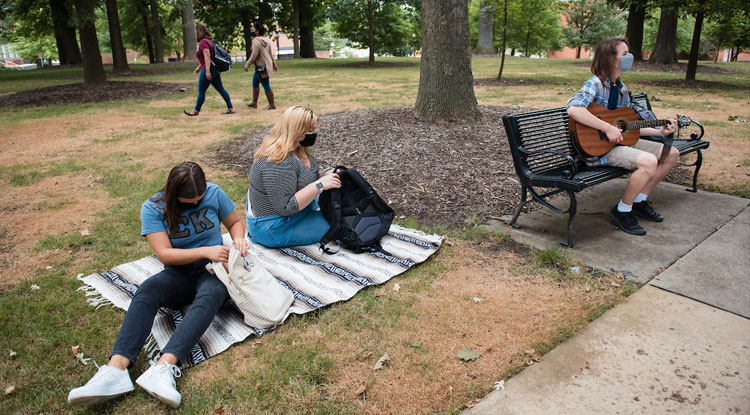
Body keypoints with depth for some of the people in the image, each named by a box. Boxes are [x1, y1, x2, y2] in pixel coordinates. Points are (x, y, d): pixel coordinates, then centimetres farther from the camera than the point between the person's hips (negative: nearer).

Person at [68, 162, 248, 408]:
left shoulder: (214, 193, -1)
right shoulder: (153, 209, -5)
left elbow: (234, 223, 13)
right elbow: (164, 254, -12)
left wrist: (238, 238, -10)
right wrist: (205, 251, -23)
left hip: (213, 270, 0)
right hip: (179, 274, 1)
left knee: (210, 296, -36)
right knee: (148, 289, -32)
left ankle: (163, 368, -53)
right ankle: (116, 368, -46)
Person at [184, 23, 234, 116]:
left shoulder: (203, 42, -13)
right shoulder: (208, 41, 17)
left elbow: (207, 56, -23)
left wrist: (207, 71, -28)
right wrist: (199, 67, 31)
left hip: (208, 70, -9)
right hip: (214, 70, 10)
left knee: (201, 91, 2)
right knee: (221, 89, 8)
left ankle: (196, 111, 12)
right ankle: (230, 108, 6)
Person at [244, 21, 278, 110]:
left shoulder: (256, 41, -18)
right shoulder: (266, 40, 10)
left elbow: (254, 55, -20)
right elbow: (271, 54, 16)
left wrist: (247, 64, -12)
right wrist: (274, 64, 24)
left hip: (262, 67, -10)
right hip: (260, 67, 10)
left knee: (266, 87, -2)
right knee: (255, 83, 19)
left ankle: (272, 105, 6)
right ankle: (254, 103, 25)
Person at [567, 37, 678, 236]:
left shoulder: (622, 88, 13)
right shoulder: (595, 84, -15)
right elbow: (573, 109, -36)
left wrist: (660, 131, 8)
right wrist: (608, 128, -32)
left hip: (620, 140, 10)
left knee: (672, 154, 8)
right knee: (648, 162, -30)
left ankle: (639, 200, 19)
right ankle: (622, 211, -9)